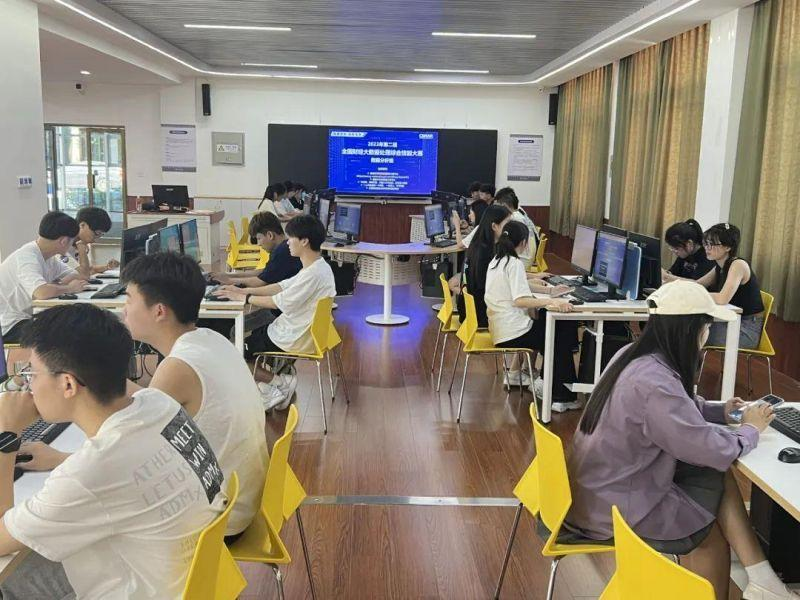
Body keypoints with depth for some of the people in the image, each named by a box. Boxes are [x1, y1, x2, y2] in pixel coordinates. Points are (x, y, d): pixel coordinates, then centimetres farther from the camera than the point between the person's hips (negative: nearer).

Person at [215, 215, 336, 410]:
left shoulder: (313, 274, -26)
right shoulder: (318, 266, 5)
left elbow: (280, 302, -22)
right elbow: (283, 286, 8)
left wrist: (244, 297, -10)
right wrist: (243, 290, 4)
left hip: (296, 339, -9)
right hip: (298, 330, 9)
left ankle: (279, 382, 5)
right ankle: (282, 372, 14)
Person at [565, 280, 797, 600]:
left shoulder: (634, 354, -1)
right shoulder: (654, 383, -30)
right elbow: (714, 451, -22)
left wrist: (721, 410, 6)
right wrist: (750, 428, -3)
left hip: (603, 483, 8)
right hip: (614, 506, -8)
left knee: (719, 477, 3)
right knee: (713, 537, 8)